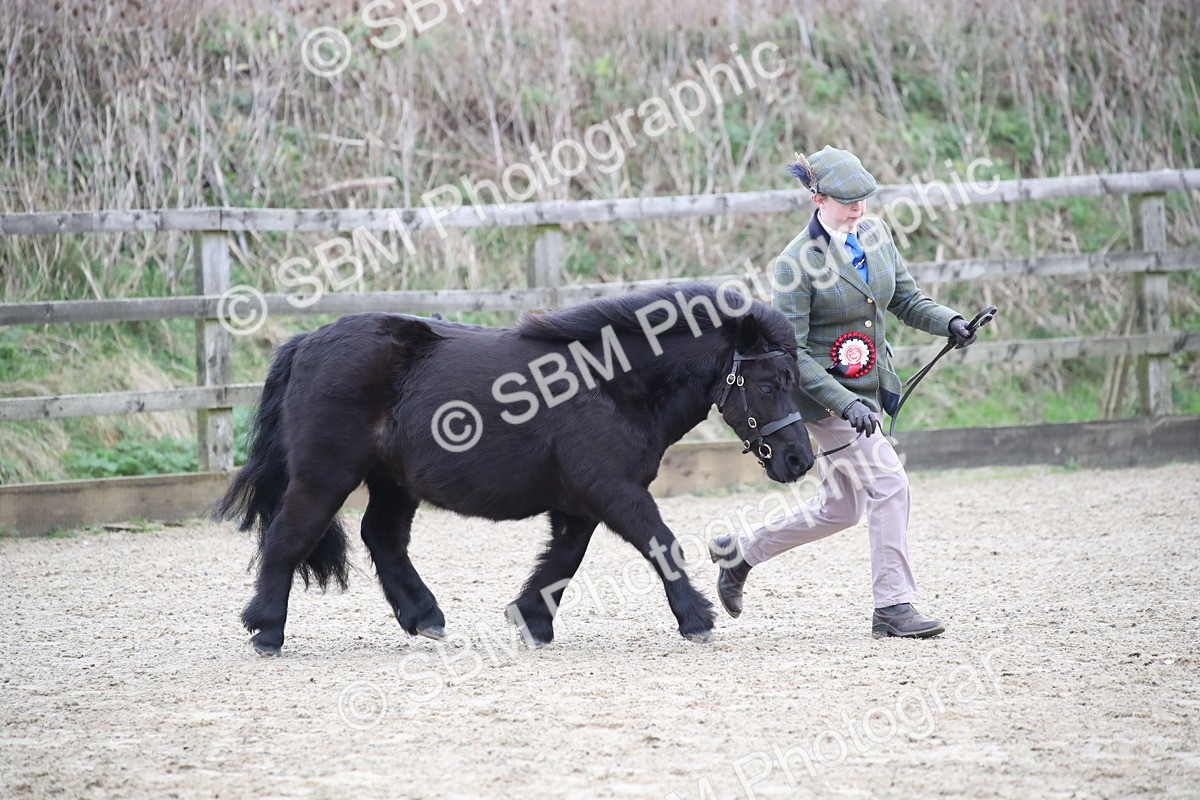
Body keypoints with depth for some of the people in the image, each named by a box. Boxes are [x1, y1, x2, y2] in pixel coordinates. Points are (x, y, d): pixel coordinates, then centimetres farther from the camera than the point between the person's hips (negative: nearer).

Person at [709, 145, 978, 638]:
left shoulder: (874, 233, 3)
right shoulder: (798, 261, -17)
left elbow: (906, 300, 11)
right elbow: (790, 353, -18)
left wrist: (949, 322, -10)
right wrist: (847, 404, -25)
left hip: (869, 389, 8)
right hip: (824, 394, -8)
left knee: (840, 509, 15)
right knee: (889, 484, -17)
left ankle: (739, 551, 32)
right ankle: (893, 607, -10)